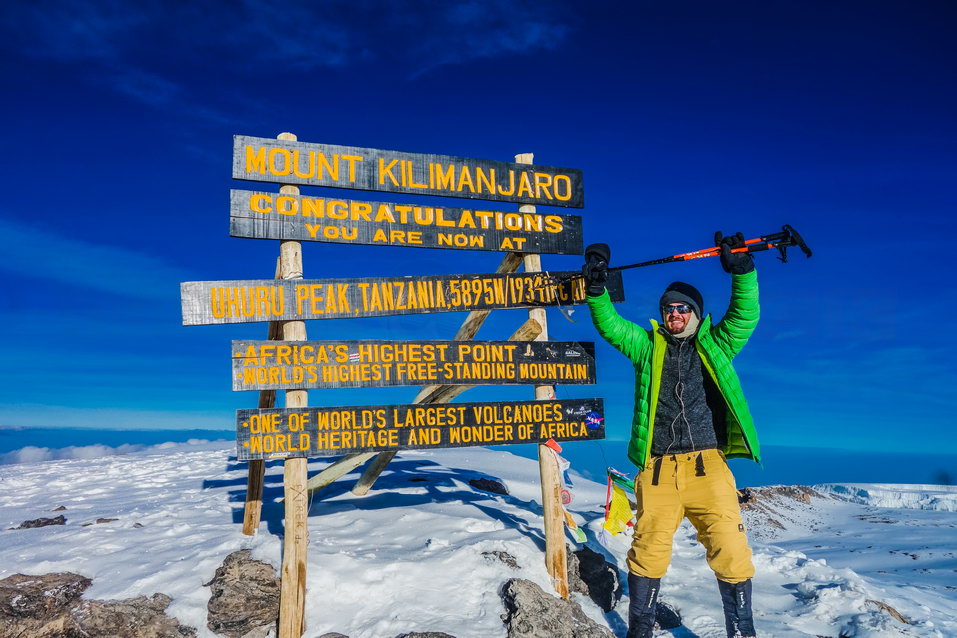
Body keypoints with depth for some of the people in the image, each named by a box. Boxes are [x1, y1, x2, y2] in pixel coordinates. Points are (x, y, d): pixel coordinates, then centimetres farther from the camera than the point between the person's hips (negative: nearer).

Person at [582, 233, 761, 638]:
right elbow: (610, 326, 7)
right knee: (648, 553, 4)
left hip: (707, 466, 0)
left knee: (730, 552, -7)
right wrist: (596, 288, -7)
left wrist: (742, 270, -11)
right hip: (657, 469, 1)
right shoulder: (647, 346, 16)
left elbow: (745, 316, 3)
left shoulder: (715, 346, 15)